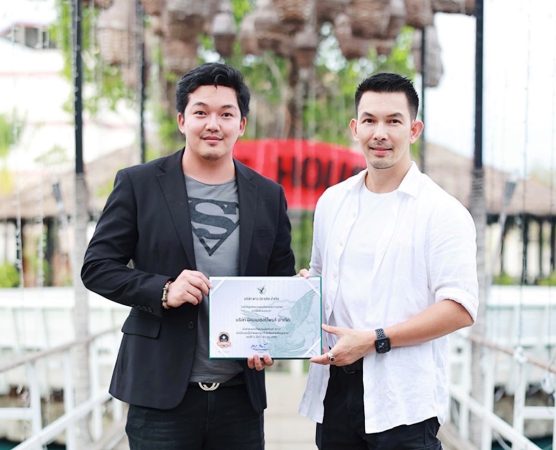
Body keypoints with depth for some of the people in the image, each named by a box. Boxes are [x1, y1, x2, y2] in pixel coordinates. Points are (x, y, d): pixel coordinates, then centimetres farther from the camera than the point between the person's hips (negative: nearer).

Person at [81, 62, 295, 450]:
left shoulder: (268, 196, 9)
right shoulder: (138, 184, 1)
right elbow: (97, 267, 0)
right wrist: (163, 291, -16)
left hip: (240, 395, 3)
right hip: (162, 391, -3)